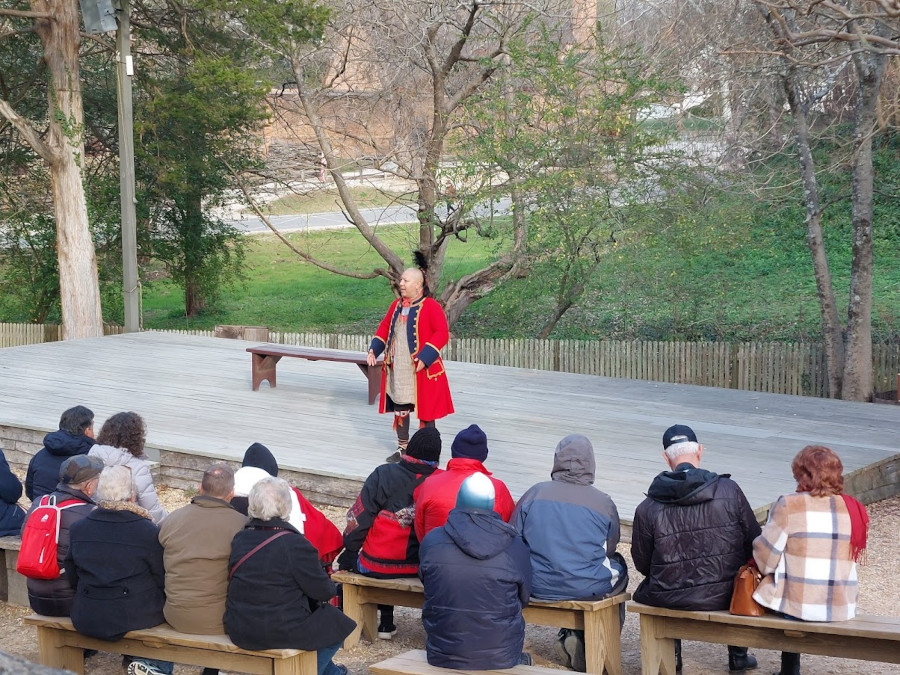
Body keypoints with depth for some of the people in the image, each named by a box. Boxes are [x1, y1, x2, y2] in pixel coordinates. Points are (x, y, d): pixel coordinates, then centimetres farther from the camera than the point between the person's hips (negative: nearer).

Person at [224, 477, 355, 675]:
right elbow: (322, 591, -12)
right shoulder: (295, 544, -19)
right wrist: (331, 587, 13)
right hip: (281, 632, -7)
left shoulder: (239, 539, -1)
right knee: (335, 625, 17)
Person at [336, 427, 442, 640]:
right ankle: (385, 623, 31)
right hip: (419, 567, 2)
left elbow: (358, 518, -7)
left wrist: (348, 551, 4)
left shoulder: (383, 474, -10)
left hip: (375, 566, -2)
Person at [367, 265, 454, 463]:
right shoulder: (396, 305, 11)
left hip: (421, 370, -7)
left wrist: (425, 357, -25)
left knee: (425, 410, 2)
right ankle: (402, 448, 23)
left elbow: (442, 333, -17)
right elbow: (384, 327, 19)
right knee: (400, 408, 12)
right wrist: (373, 350, 5)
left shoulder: (431, 306, -12)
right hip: (398, 370, 7)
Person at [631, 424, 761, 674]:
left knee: (647, 590, 34)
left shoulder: (647, 508, -11)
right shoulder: (729, 490, -10)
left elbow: (643, 564, -1)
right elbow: (754, 543, -1)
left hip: (671, 600, 0)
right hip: (726, 596, 1)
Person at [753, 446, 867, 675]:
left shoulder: (789, 506, -12)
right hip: (842, 608, 4)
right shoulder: (852, 509, 2)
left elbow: (765, 558, -10)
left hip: (799, 604, -4)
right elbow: (847, 557, 11)